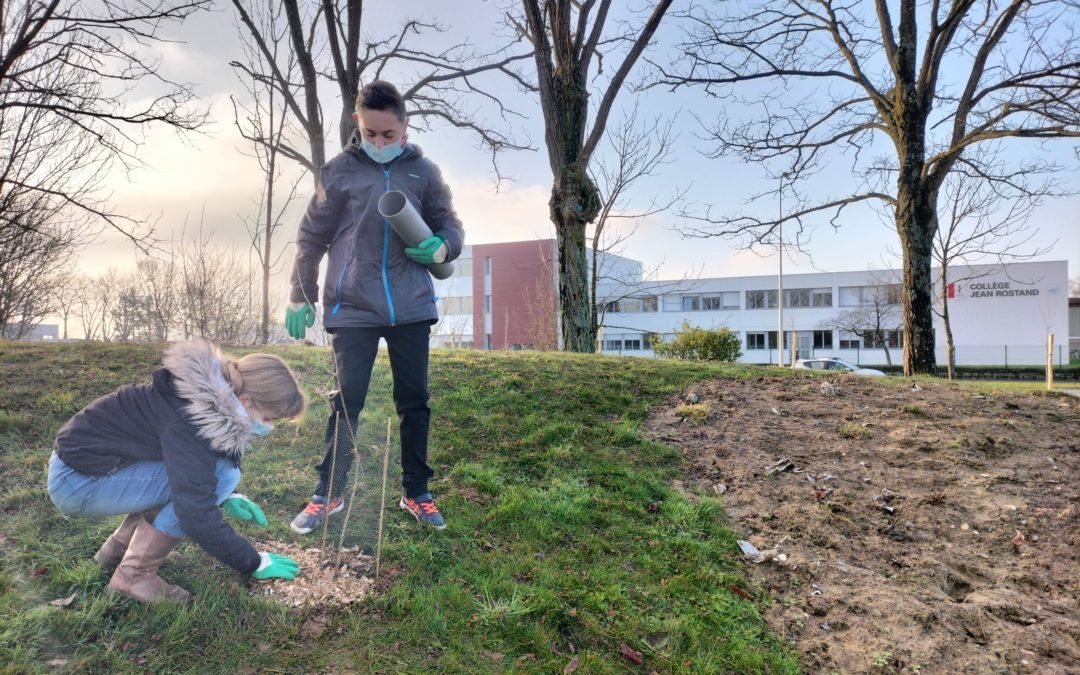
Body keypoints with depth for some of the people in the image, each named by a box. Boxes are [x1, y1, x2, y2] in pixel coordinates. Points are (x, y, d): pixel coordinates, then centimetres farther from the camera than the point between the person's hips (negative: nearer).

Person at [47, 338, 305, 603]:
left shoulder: (212, 399, -3)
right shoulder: (189, 420, -30)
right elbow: (197, 515, -29)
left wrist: (225, 498, 1)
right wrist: (254, 563, -19)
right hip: (77, 480, -9)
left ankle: (117, 548, 16)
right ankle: (134, 574, -8)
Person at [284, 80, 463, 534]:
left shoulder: (424, 171, 5)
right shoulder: (338, 171, 2)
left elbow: (449, 225, 11)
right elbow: (312, 238, 7)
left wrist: (442, 247, -12)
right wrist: (300, 297, 7)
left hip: (411, 309, 2)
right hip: (353, 309, -1)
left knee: (414, 402, 9)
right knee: (346, 403, 4)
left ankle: (415, 492, 23)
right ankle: (328, 494, 19)